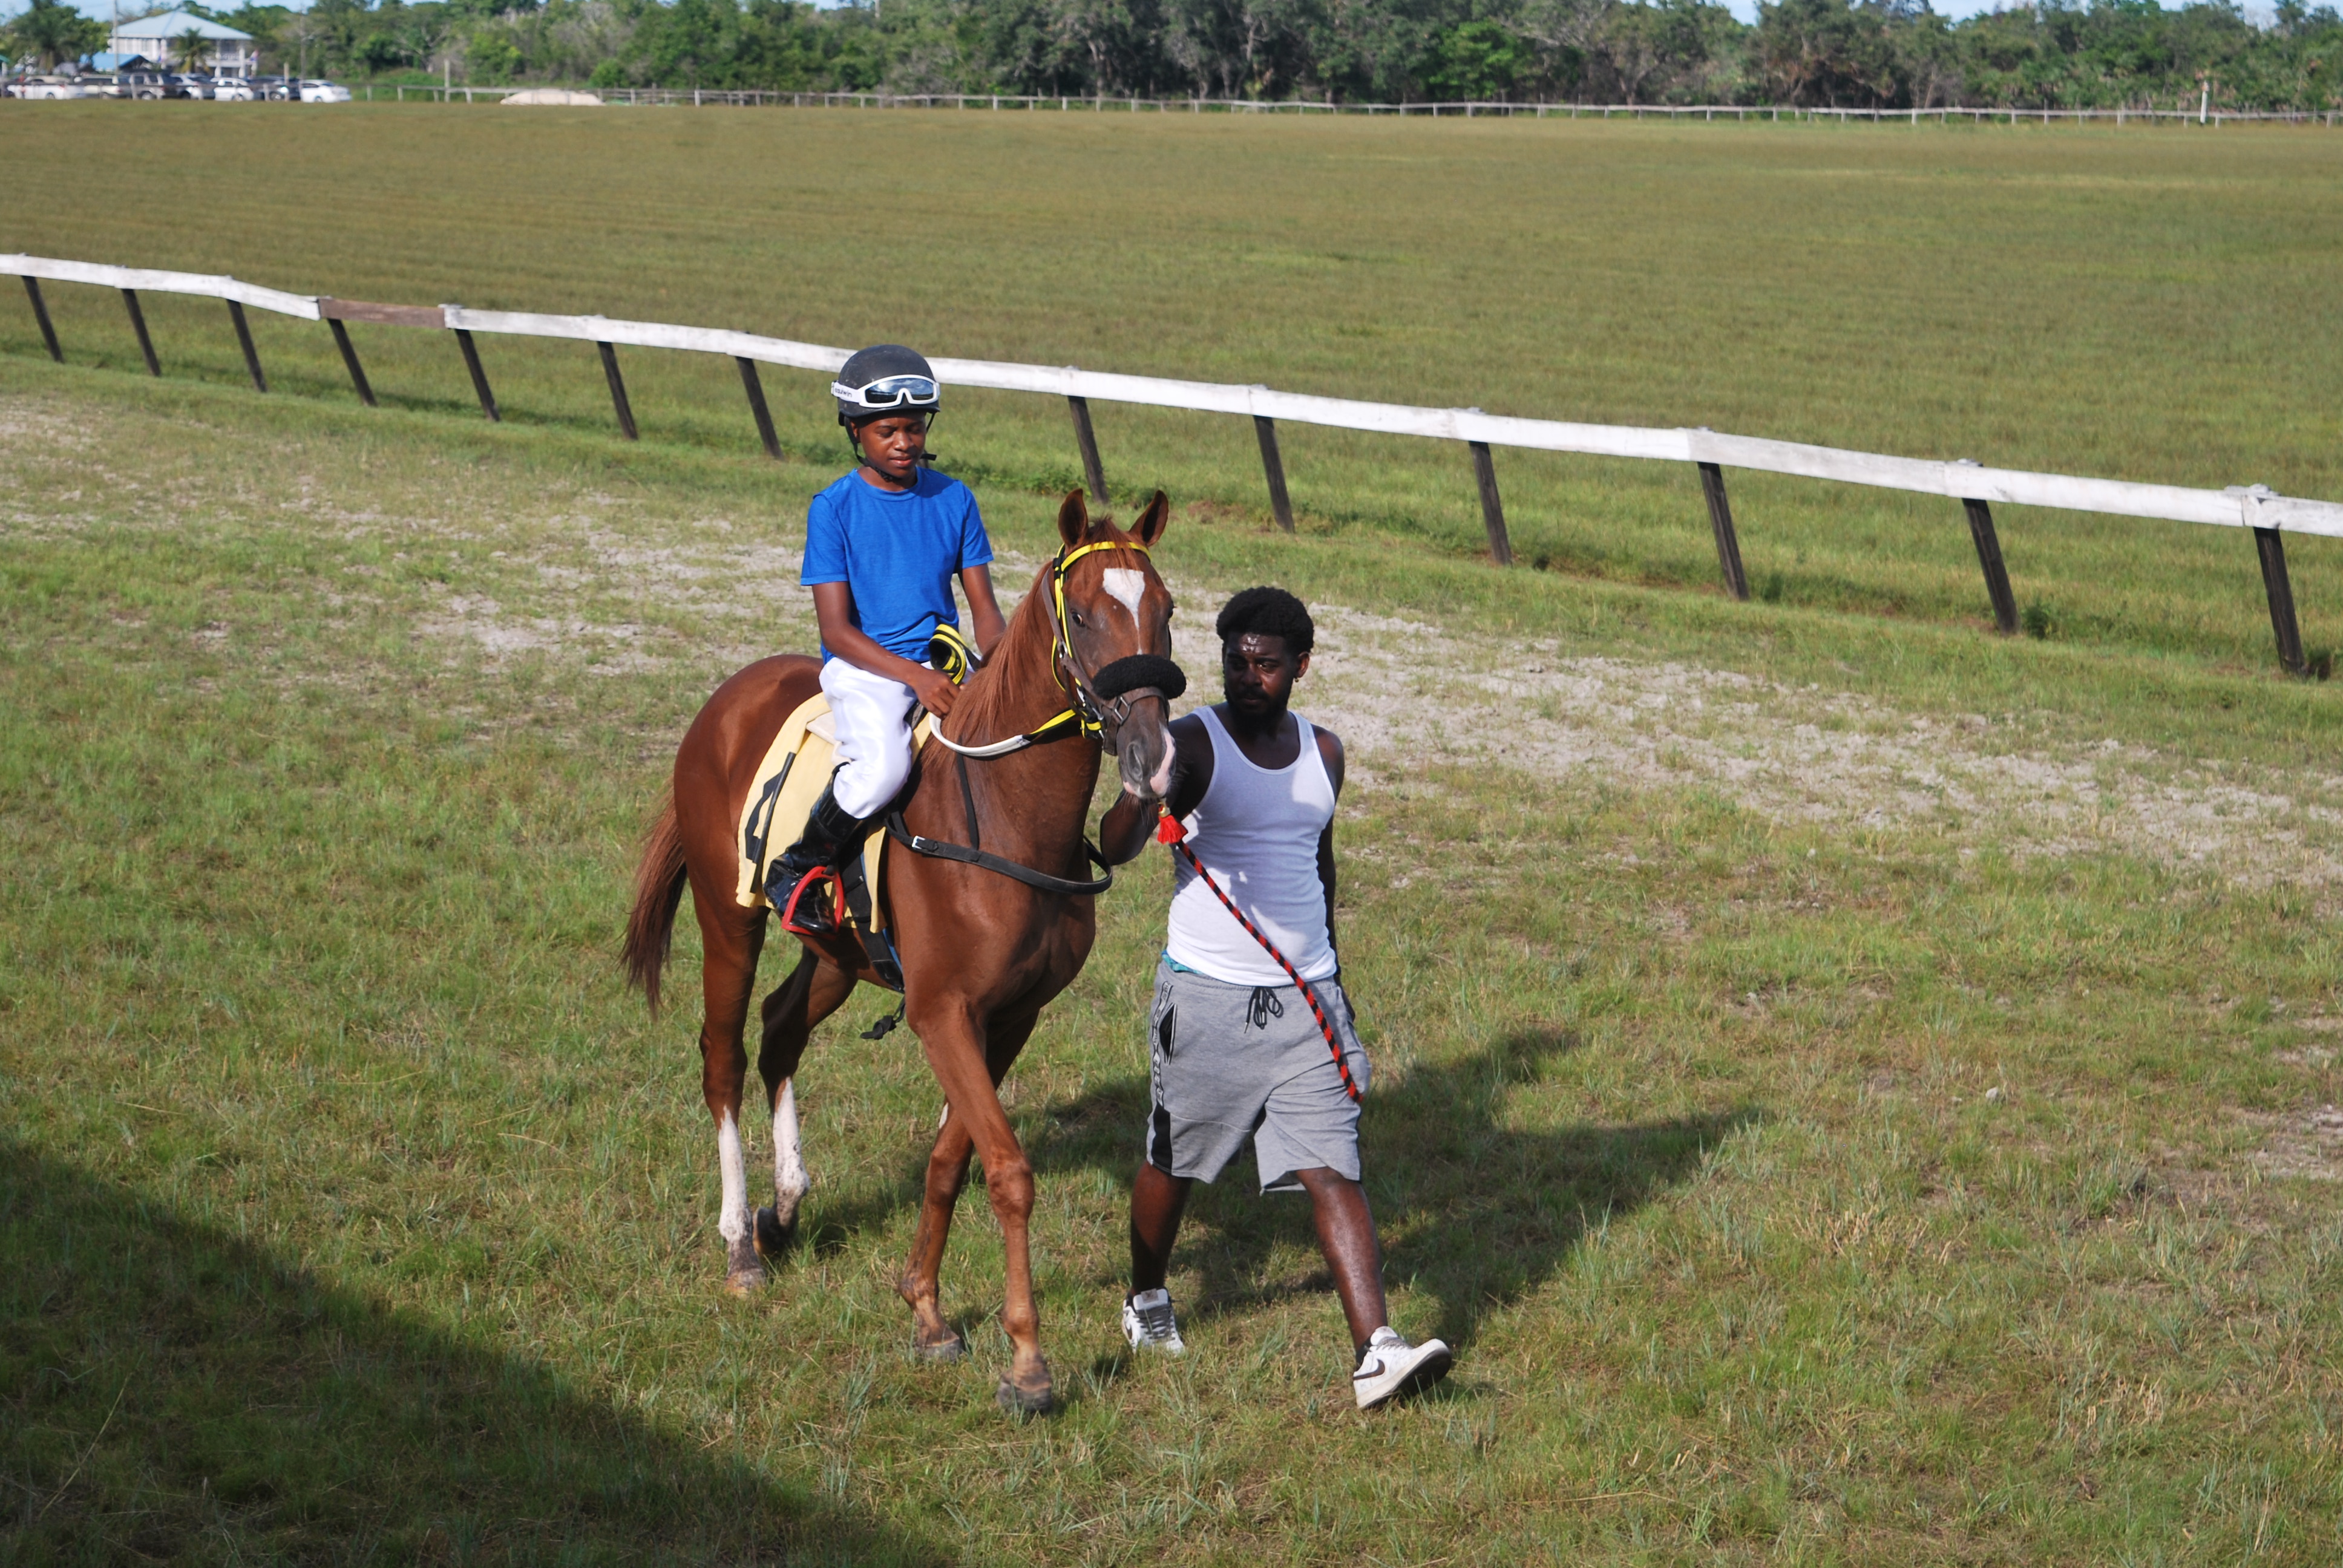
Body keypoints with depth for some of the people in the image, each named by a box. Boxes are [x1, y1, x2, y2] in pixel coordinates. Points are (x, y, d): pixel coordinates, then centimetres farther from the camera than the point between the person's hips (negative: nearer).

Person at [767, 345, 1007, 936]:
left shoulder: (953, 500, 7)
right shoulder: (834, 508, -4)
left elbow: (985, 609, 8)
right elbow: (836, 629, -9)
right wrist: (914, 676, -22)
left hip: (945, 663, 4)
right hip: (863, 666, -4)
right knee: (883, 767, -34)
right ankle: (800, 868, -7)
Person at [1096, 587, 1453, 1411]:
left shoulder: (1323, 751, 8)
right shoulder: (1191, 744, -9)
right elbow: (1116, 848, -23)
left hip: (1305, 1000, 3)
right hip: (1207, 997, -3)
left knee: (1332, 1170, -7)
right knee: (1175, 1160, 13)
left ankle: (1375, 1351, -15)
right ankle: (1146, 1298, 39)